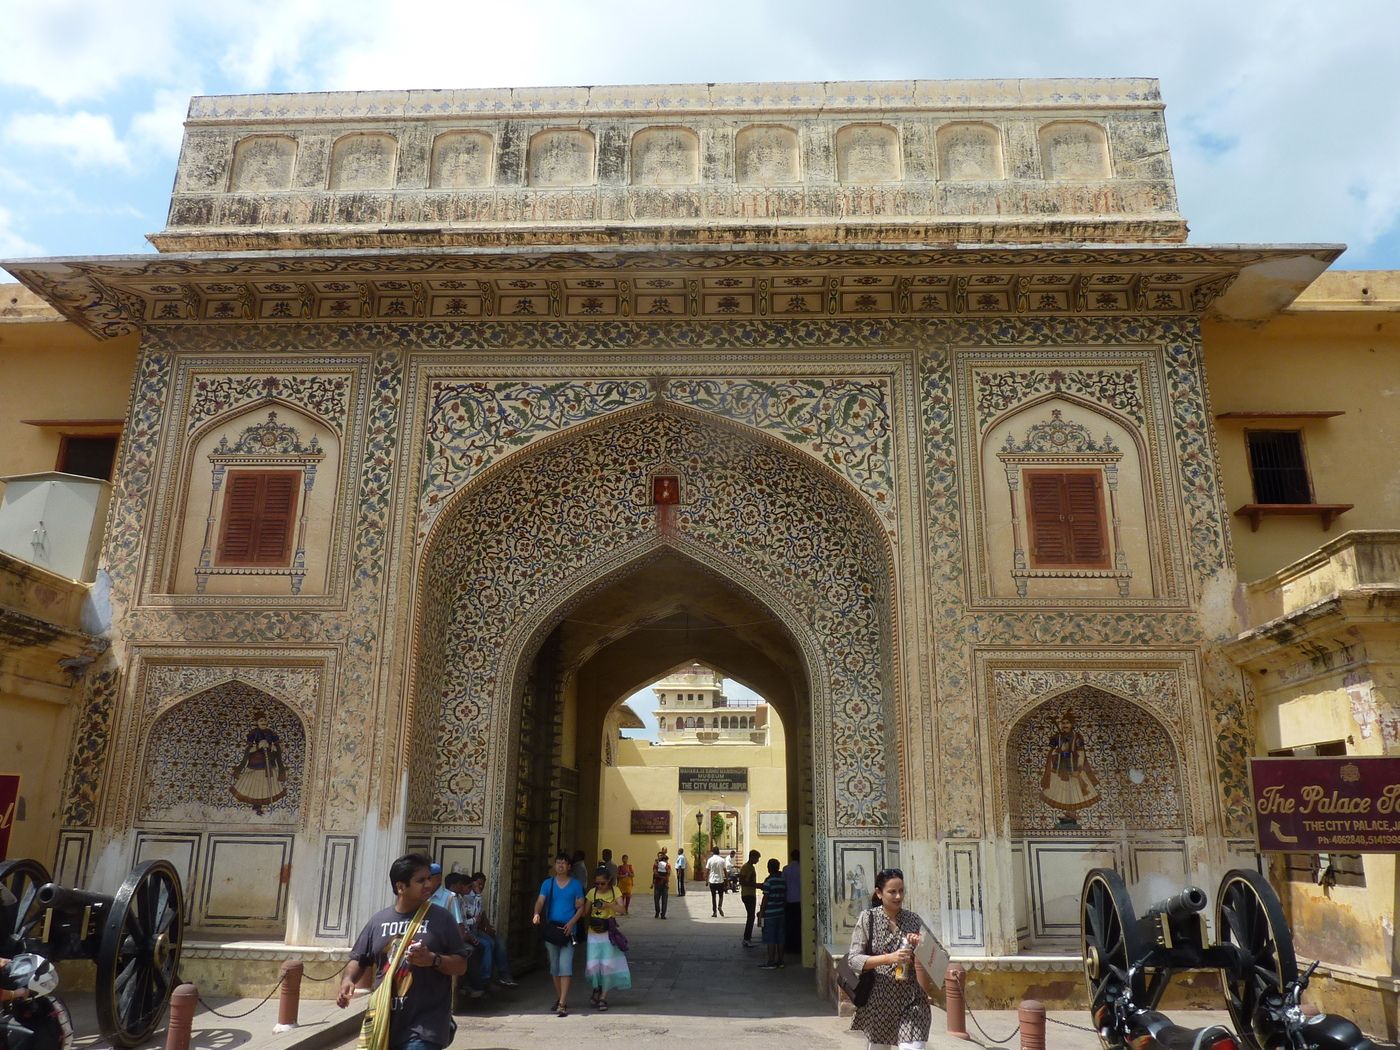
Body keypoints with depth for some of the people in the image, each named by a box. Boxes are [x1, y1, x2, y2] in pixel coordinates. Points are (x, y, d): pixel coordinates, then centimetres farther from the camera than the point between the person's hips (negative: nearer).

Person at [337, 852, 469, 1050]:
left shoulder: (441, 918, -1)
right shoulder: (378, 920, 7)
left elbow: (461, 965, -1)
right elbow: (359, 959, 14)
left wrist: (433, 959, -18)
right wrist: (348, 980, -6)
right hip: (385, 1024, 4)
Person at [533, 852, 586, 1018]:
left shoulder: (575, 884, 3)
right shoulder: (548, 883, 7)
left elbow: (581, 906, 3)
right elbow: (540, 901, -4)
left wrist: (572, 923, -12)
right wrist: (536, 914, -25)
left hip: (568, 929, -3)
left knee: (565, 966, -12)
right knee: (554, 966, 12)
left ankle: (562, 1004, -14)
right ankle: (559, 998, 27)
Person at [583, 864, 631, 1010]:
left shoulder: (615, 891, -3)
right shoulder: (592, 892, 3)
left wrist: (608, 905, -31)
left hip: (609, 933, -2)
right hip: (594, 933, 2)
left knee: (608, 964, -5)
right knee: (593, 965, -3)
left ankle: (603, 997, 8)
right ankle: (597, 988, 25)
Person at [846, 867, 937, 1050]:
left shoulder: (914, 921, 2)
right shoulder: (868, 918, -4)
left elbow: (926, 960, 6)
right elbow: (854, 959, -11)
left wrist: (919, 948, -15)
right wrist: (888, 958, -23)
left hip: (911, 1002, 0)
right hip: (878, 1001, 0)